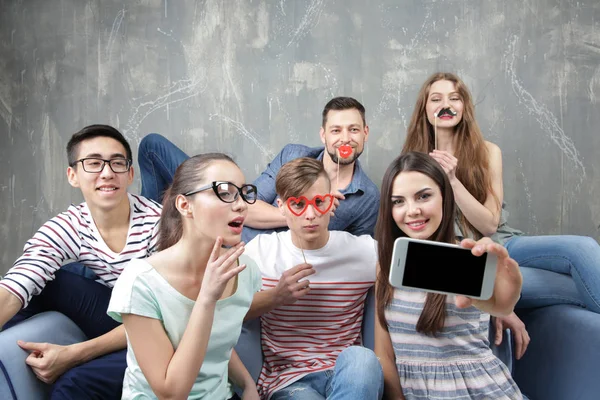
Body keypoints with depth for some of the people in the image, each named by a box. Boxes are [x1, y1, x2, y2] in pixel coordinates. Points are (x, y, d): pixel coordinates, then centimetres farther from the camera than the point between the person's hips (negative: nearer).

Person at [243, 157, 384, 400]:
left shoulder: (366, 251, -1)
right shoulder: (260, 250, 1)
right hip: (288, 379, -2)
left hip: (349, 374, 2)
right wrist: (275, 297, -13)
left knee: (361, 358, -34)